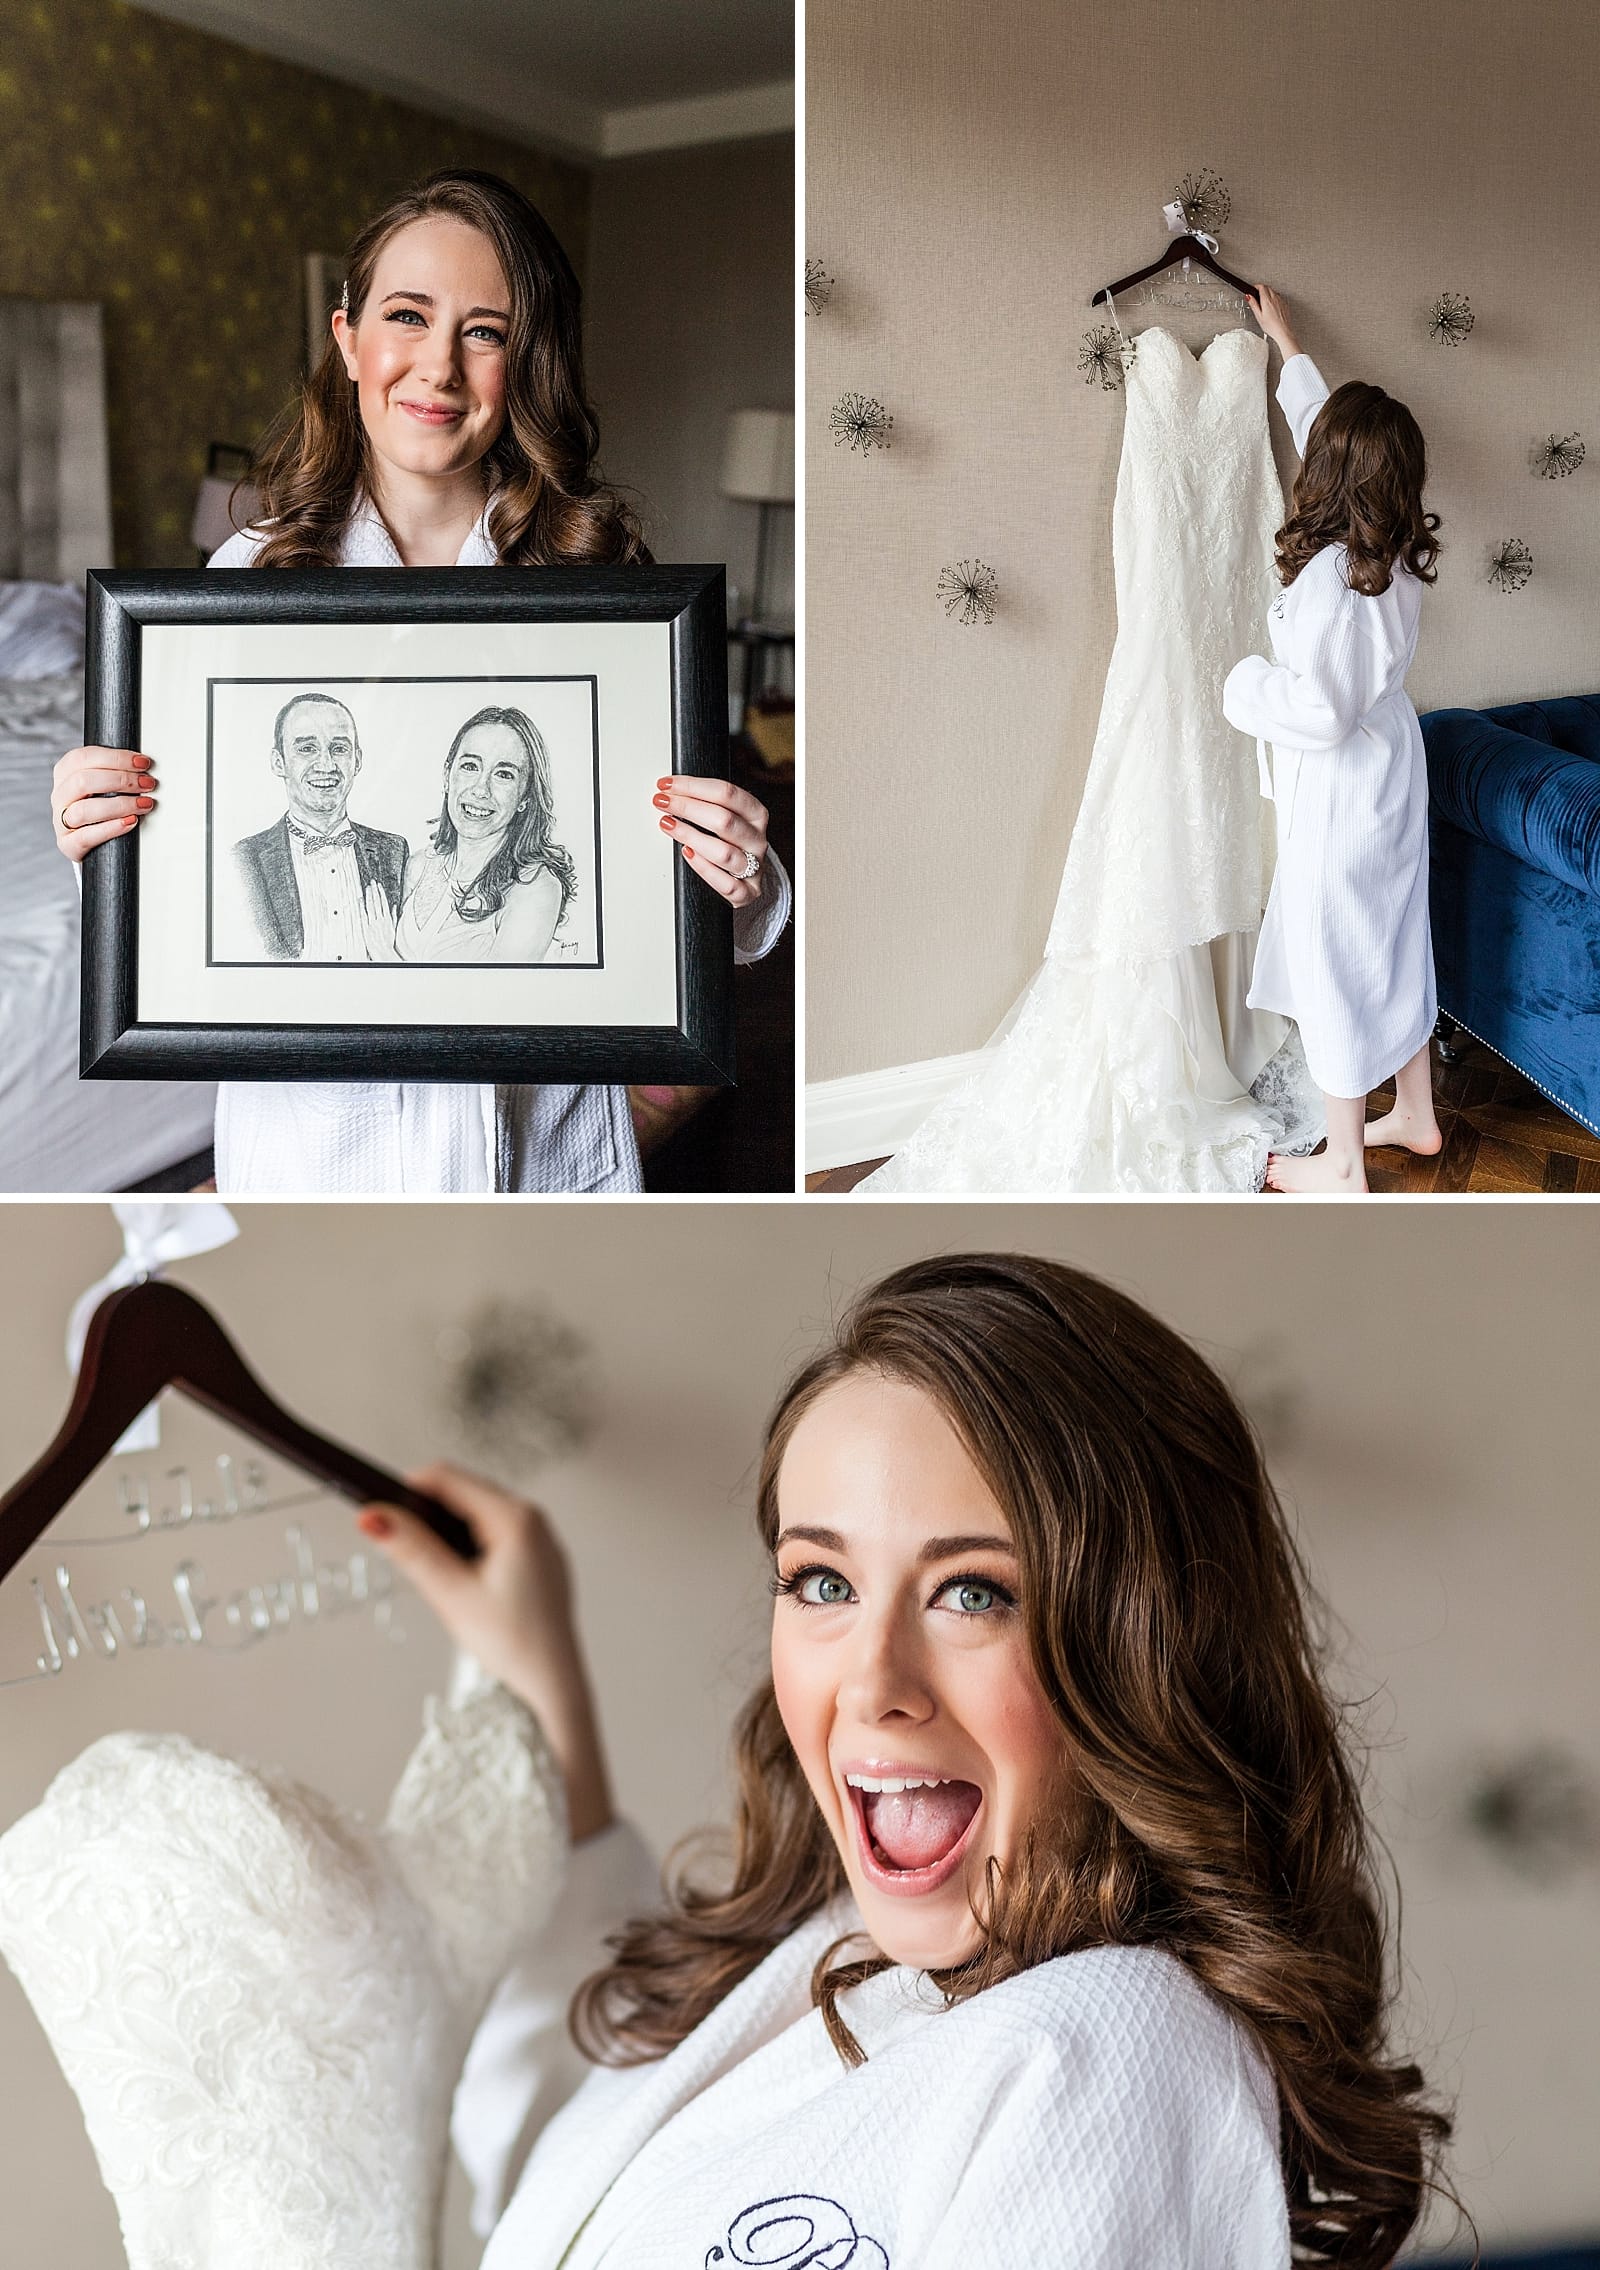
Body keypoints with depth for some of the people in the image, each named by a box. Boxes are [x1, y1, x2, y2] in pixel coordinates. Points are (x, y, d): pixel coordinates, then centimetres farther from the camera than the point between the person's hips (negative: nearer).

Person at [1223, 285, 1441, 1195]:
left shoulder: (1329, 574, -28)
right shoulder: (1402, 548, -3)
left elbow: (1322, 714, -29)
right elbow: (1331, 426, 14)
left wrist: (1248, 681, -11)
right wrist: (1288, 345, 26)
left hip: (1340, 788, -8)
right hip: (1396, 768, 8)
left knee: (1335, 959, 3)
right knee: (1396, 942, 21)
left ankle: (1345, 1166, 14)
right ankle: (1417, 1115, 36)